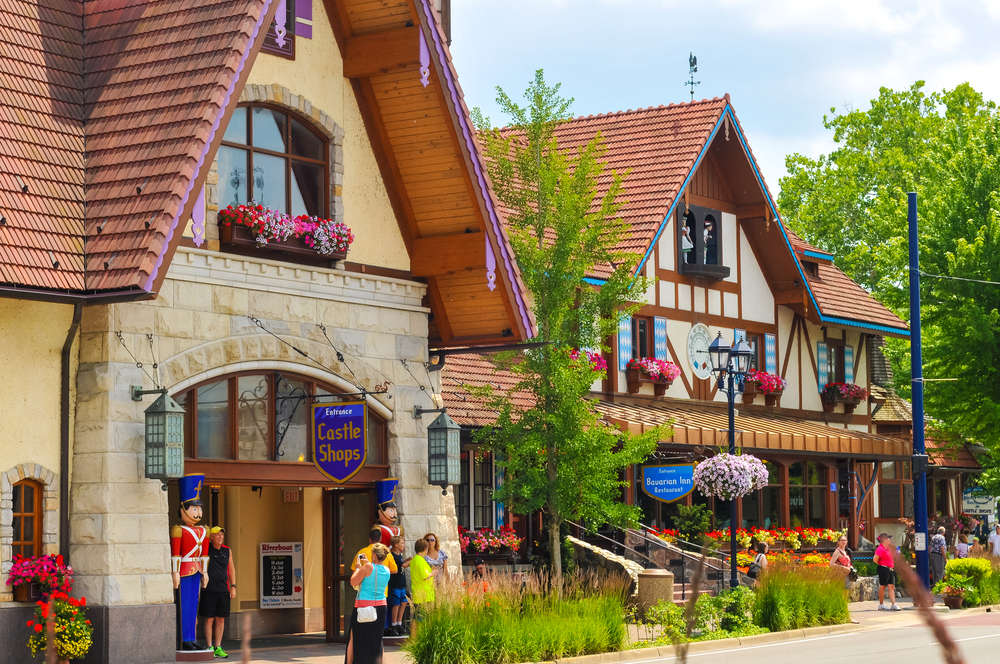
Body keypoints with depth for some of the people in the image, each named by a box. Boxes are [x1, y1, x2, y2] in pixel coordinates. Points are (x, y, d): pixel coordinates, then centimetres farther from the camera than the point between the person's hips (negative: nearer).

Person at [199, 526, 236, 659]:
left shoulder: (227, 551, 9)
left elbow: (231, 569, 15)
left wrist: (233, 587, 9)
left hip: (223, 590, 4)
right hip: (209, 590, -4)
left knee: (221, 619, 5)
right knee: (209, 619, -2)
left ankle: (218, 648, 12)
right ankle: (209, 648, 5)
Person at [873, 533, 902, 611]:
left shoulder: (888, 548, 15)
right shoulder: (880, 549, -14)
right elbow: (875, 559, -23)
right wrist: (881, 565, -7)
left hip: (890, 569, 9)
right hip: (883, 569, -9)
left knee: (891, 586, 2)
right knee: (883, 586, -2)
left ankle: (894, 604, -1)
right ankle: (881, 605, 6)